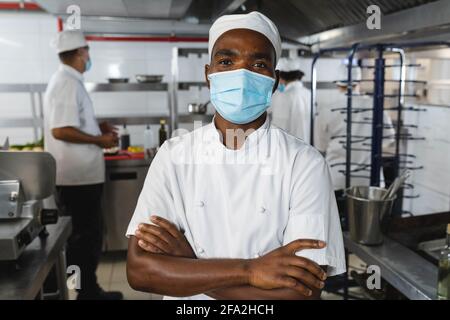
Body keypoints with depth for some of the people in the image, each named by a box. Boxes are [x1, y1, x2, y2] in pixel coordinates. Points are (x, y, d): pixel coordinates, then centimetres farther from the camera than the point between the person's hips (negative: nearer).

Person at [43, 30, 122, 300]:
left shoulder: (68, 81, 14)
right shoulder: (68, 84, -18)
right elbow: (60, 130, -25)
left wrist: (97, 127, 14)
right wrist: (99, 140, -17)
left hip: (79, 174, 10)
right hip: (79, 176, -10)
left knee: (86, 236, 18)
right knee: (86, 237, 1)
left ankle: (88, 290, 30)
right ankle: (87, 292, 15)